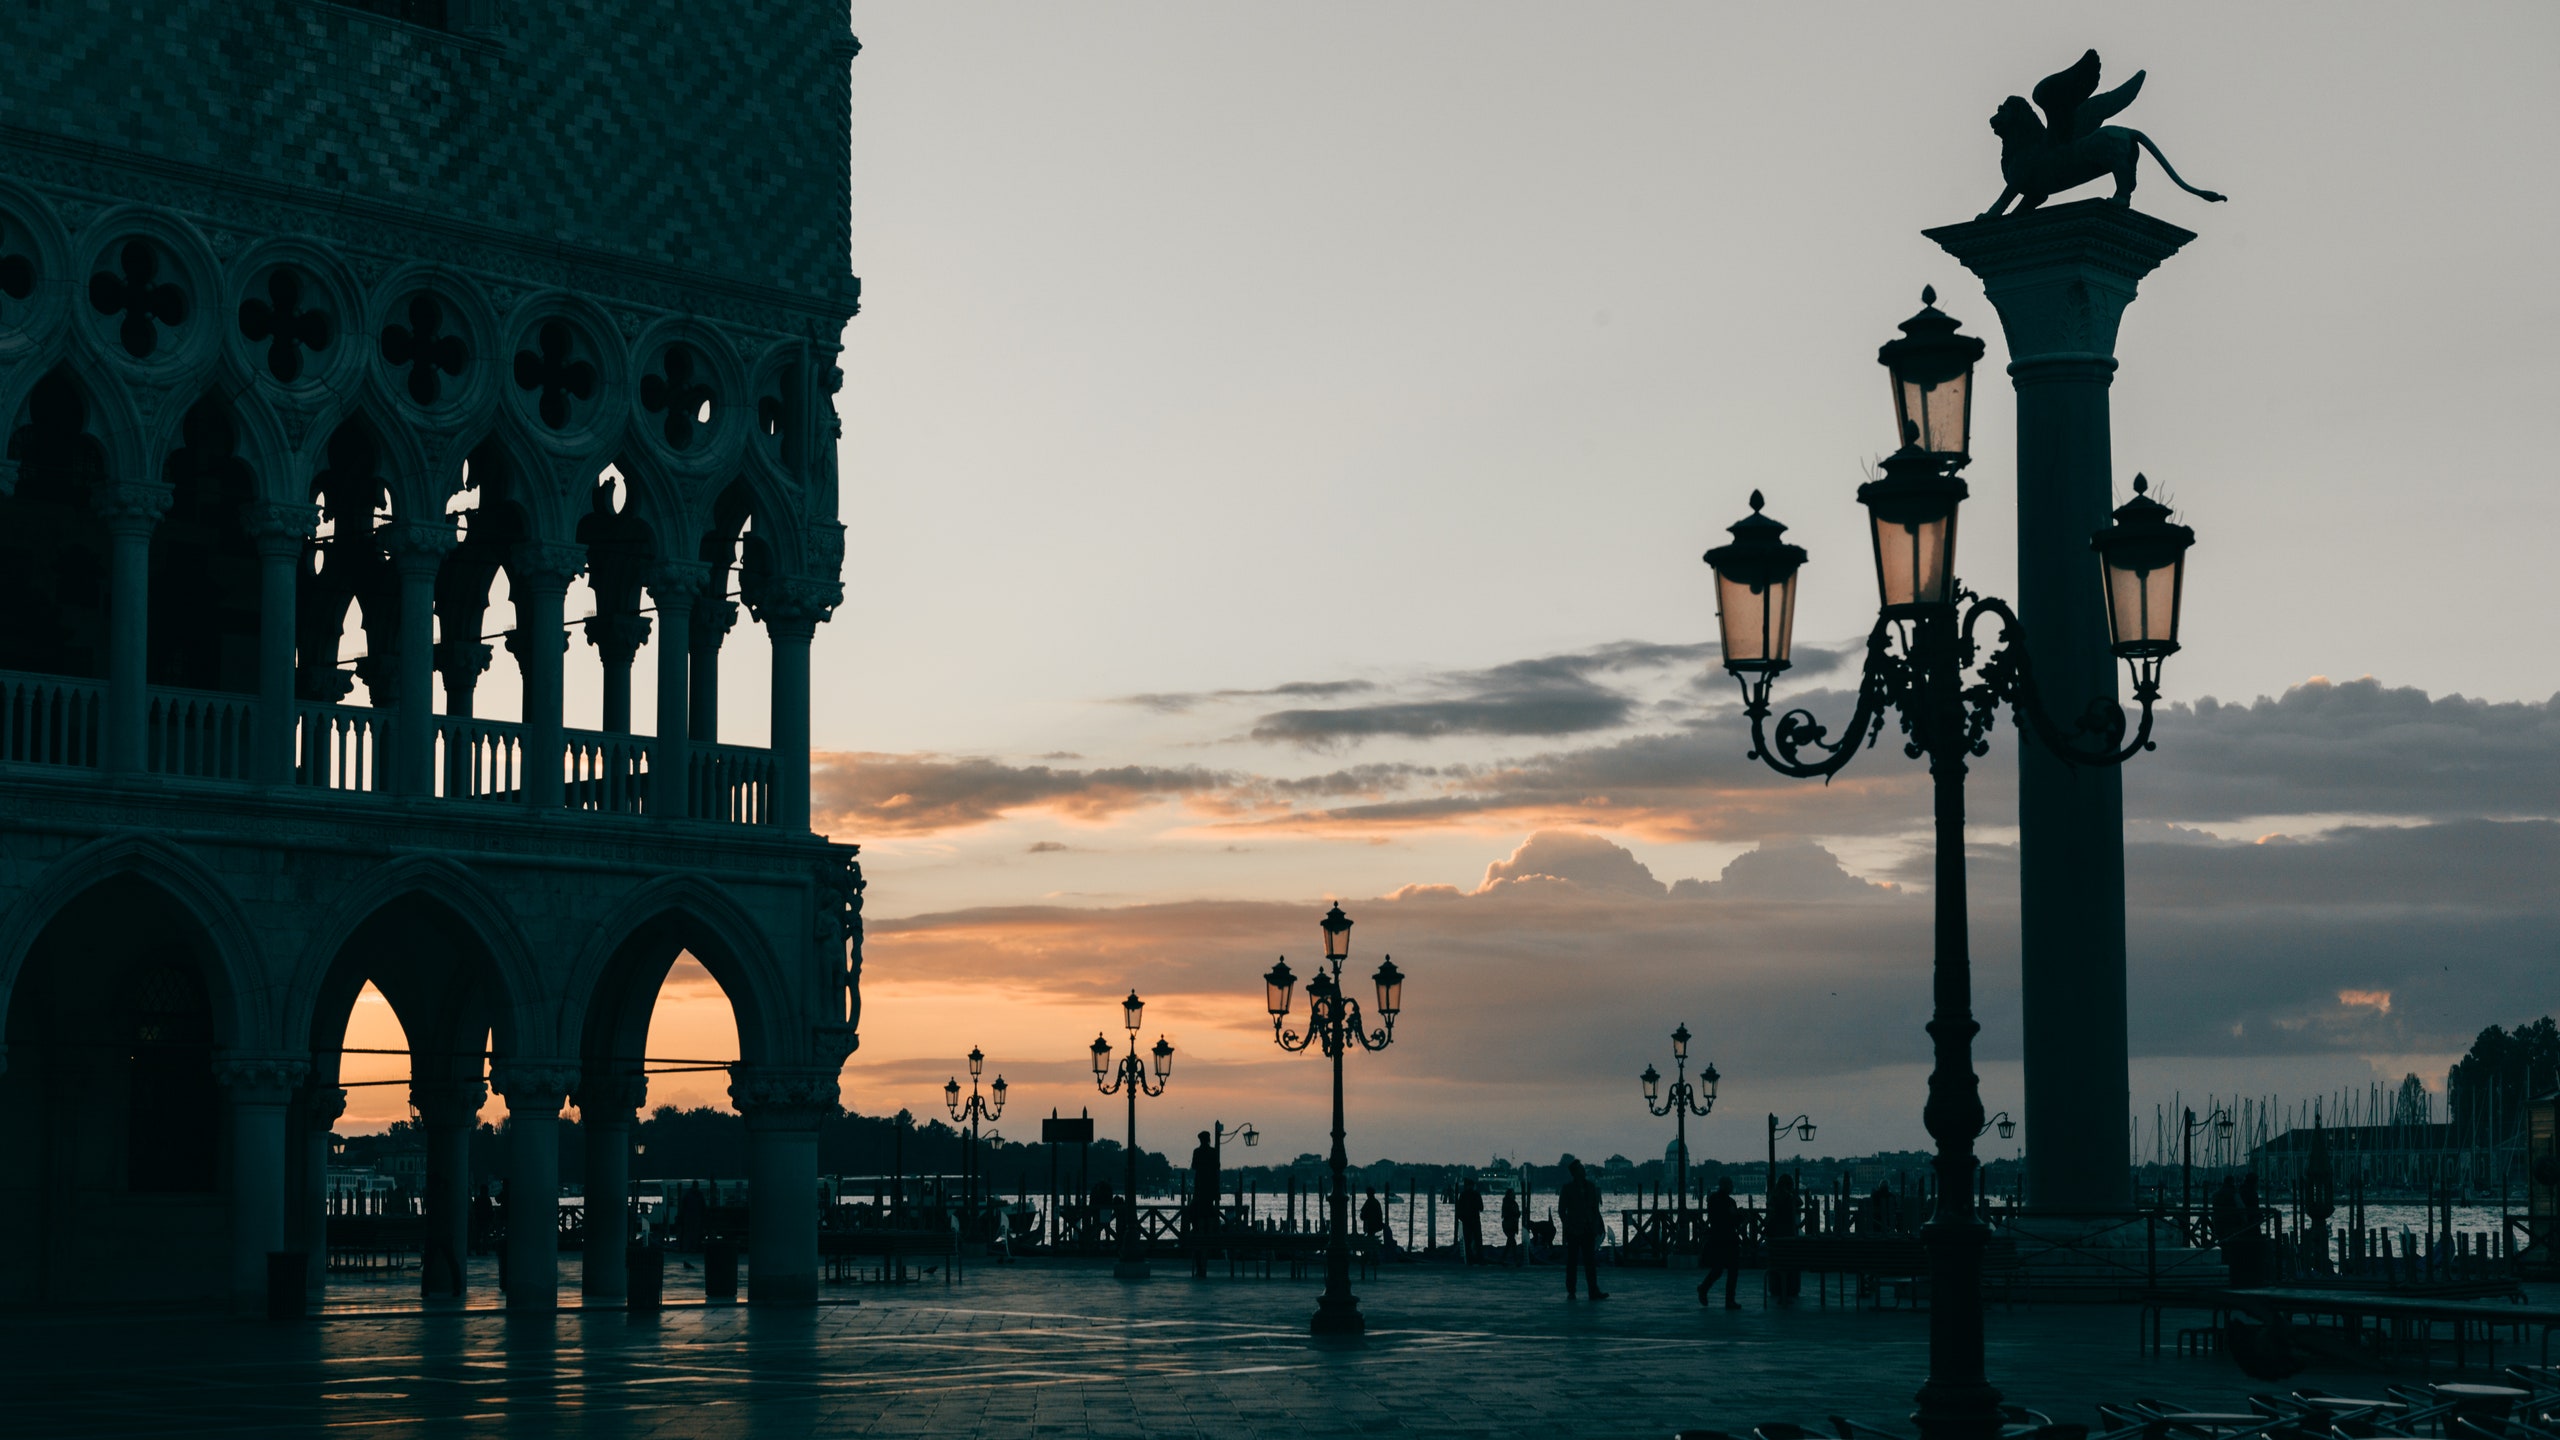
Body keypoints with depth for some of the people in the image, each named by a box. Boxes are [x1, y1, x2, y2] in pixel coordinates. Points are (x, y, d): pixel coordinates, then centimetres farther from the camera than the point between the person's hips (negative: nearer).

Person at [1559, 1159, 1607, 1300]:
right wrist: (1568, 1226, -10)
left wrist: (1596, 1227, 6)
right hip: (1573, 1230, -3)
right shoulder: (1568, 1188, -2)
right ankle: (1571, 1292, 6)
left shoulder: (1590, 1186, 9)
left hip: (1588, 1229, 3)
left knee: (1590, 1261, -1)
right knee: (1572, 1261, 1)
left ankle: (1594, 1292, -3)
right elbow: (1561, 1210, -1)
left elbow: (1595, 1208, 14)